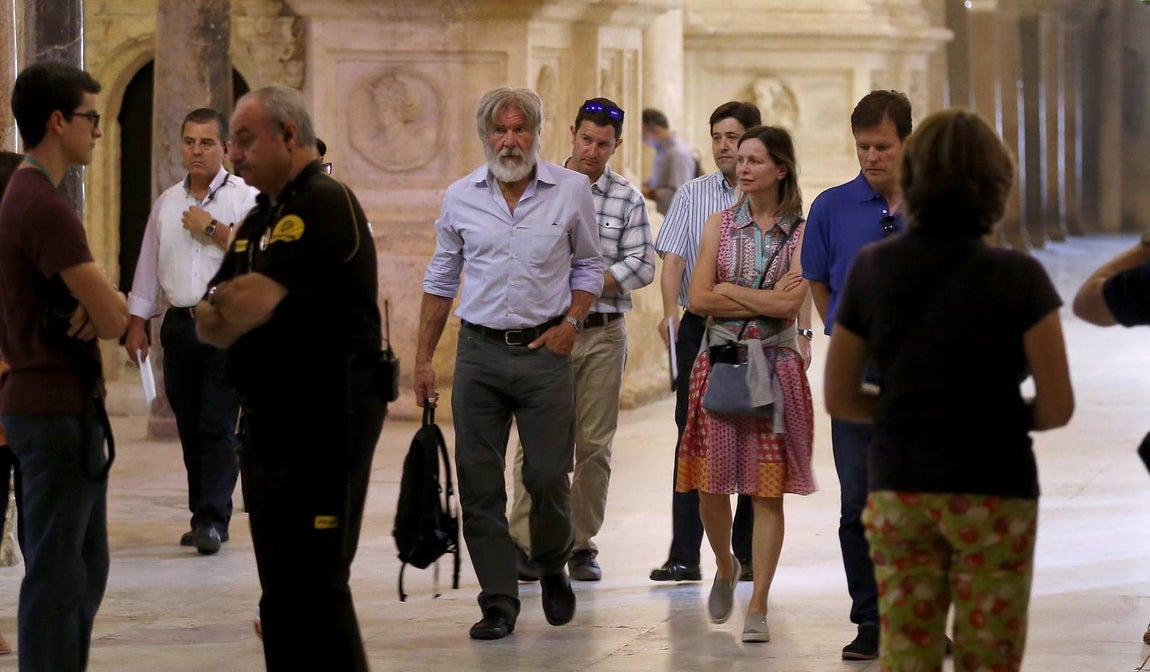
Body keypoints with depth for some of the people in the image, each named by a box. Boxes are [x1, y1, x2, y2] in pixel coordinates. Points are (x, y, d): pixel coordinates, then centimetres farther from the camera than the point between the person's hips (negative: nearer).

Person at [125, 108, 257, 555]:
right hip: (180, 325, 5)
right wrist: (136, 325, 14)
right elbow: (148, 267, 18)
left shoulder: (246, 199, -1)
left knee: (218, 427, -11)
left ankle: (213, 519, -12)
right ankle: (203, 515, 13)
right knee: (190, 429, 7)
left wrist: (213, 228, -13)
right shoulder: (167, 203, 14)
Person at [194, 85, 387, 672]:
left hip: (325, 419, -10)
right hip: (267, 420, 10)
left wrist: (217, 305, 0)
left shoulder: (325, 206, -13)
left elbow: (249, 304, -22)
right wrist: (218, 316, -10)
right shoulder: (258, 220, 18)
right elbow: (210, 325, 13)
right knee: (282, 588, 12)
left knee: (310, 588, -10)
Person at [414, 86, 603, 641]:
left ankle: (553, 567, 26)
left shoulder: (571, 190, 1)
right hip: (479, 351, 1)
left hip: (545, 351, -1)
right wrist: (423, 359, 9)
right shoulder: (460, 197, 5)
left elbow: (589, 266, 11)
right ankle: (498, 602, 6)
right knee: (479, 484, -1)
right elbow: (441, 280, 12)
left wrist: (571, 323, -4)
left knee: (548, 477, -3)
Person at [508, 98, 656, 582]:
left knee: (594, 443, 4)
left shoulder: (628, 200, 5)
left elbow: (643, 265, -2)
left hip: (603, 333, 1)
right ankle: (524, 540, 0)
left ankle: (582, 543, 12)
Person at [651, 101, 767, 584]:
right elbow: (673, 257, 1)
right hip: (701, 327, 1)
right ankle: (684, 556, -3)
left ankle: (748, 553, 10)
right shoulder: (691, 196, 9)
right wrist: (670, 310, -15)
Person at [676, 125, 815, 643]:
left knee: (768, 491, -3)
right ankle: (725, 568, 31)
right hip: (720, 362, 2)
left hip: (775, 366, -2)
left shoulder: (800, 232, 0)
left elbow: (791, 304, -12)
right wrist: (765, 300, -7)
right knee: (710, 483, 2)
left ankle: (758, 605, 1)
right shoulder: (720, 225, 8)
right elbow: (698, 299, -2)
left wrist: (728, 292, -6)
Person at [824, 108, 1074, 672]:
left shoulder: (870, 269, -3)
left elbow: (839, 400, 3)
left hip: (898, 492, 2)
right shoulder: (1017, 277, -11)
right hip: (994, 494, -2)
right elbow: (1057, 408, -10)